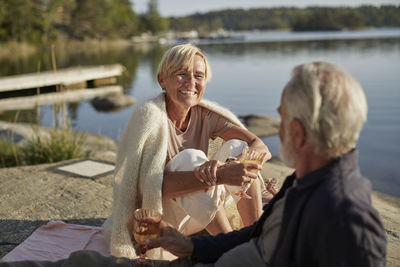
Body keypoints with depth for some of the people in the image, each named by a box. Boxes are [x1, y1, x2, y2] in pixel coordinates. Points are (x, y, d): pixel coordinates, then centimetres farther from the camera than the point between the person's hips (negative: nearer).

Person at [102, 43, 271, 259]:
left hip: (195, 215, 5)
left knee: (238, 147, -16)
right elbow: (151, 185, -33)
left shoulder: (206, 114, -8)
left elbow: (261, 148, -17)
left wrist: (230, 165, -39)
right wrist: (219, 176, -43)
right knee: (191, 159, -32)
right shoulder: (149, 114, -22)